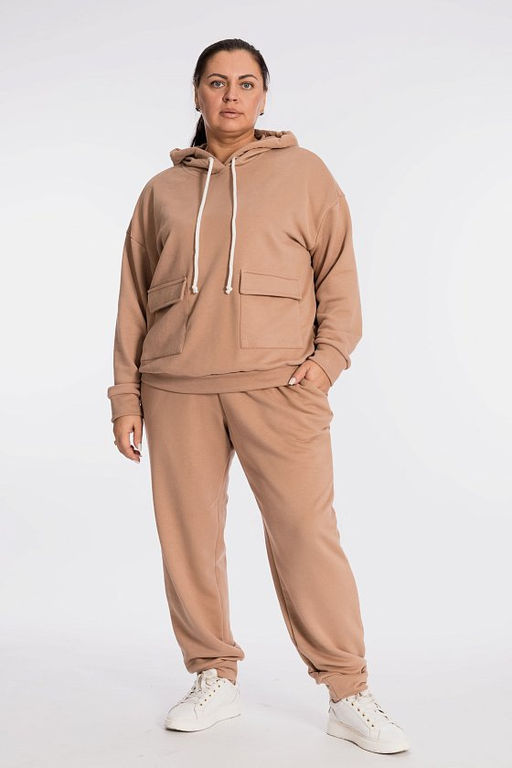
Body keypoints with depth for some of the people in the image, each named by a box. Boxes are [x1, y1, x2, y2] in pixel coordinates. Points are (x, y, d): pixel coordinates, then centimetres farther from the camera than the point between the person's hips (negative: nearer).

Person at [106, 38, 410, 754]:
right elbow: (133, 298, 16)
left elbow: (339, 271, 10)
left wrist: (330, 354, -5)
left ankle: (349, 694, 4)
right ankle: (215, 678, 20)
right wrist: (126, 395, 10)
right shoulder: (163, 190, 17)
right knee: (188, 538, 3)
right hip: (177, 388, 3)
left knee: (306, 534, -7)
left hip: (278, 384, -2)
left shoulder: (304, 172, 13)